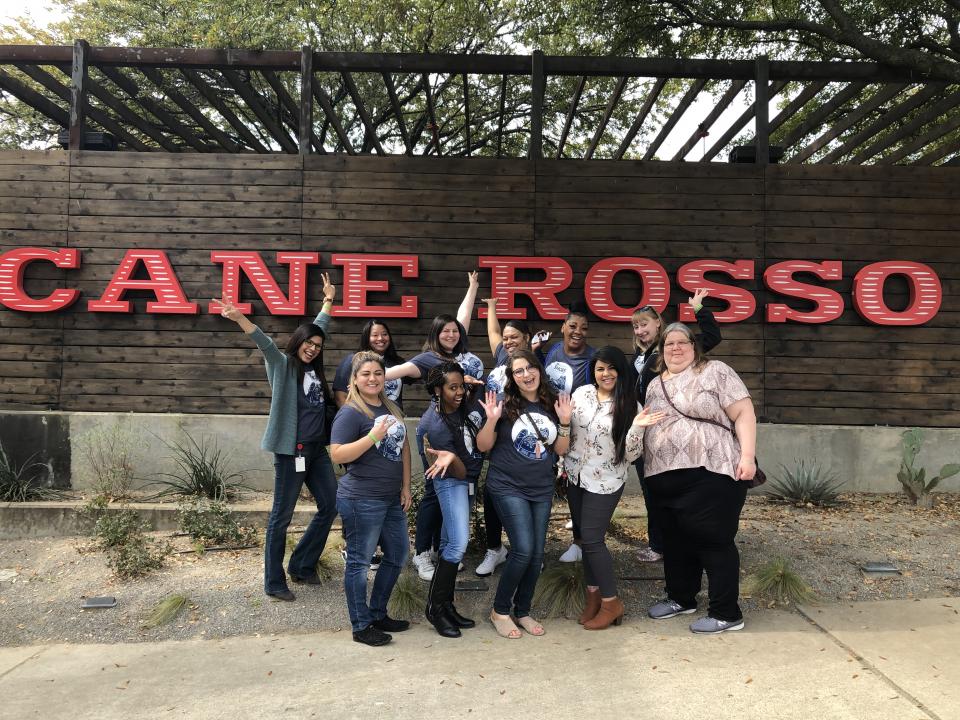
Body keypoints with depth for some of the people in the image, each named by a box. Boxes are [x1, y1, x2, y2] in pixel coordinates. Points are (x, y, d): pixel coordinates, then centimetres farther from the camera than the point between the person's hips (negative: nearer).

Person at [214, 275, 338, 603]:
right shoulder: (283, 365, -4)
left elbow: (319, 328, 25)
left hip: (318, 450, 8)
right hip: (291, 451, -7)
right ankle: (274, 583, 10)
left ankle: (302, 566, 26)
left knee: (330, 506, 11)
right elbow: (265, 342, -22)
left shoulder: (314, 368, 12)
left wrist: (328, 300, 33)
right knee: (281, 516, 0)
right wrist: (239, 318, -39)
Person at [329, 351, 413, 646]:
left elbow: (403, 447, 17)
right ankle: (361, 626, 16)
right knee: (359, 561, 3)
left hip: (392, 499, 9)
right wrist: (374, 436, -27)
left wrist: (406, 487, 12)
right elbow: (337, 455, -19)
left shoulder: (391, 408, 11)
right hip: (362, 500, -9)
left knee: (397, 556, 17)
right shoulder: (351, 412, -13)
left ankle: (378, 614, 33)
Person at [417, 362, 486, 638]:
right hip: (451, 482, -6)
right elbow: (460, 472, -23)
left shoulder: (468, 405, -9)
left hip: (470, 479, 6)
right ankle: (435, 607, 0)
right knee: (459, 543, -16)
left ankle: (445, 605, 22)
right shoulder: (432, 424, -24)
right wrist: (450, 458, -43)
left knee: (448, 543, 13)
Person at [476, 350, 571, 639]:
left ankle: (522, 611, 26)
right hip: (508, 487, -4)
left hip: (542, 490, 5)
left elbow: (560, 450, 7)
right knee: (523, 550, -12)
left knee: (537, 554, 8)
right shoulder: (506, 404, -8)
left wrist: (564, 422, -8)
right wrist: (492, 420, -22)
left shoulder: (552, 405, 3)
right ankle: (500, 610, 8)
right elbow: (483, 446, -6)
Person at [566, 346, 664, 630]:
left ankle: (611, 602, 11)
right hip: (576, 476, 4)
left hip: (605, 481, -4)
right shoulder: (582, 393, -2)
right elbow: (568, 431, 10)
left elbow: (630, 454, -14)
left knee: (591, 539, -6)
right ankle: (593, 592, 29)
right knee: (584, 537, 12)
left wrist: (636, 427, -27)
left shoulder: (628, 405, -11)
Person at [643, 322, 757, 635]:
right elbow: (646, 426, 24)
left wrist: (747, 455, -16)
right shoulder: (655, 385, 17)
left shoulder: (715, 372, -1)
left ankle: (726, 613, 11)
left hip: (710, 475, -6)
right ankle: (681, 598, 33)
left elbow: (744, 413, -7)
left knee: (714, 541, -1)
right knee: (676, 540, 16)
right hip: (666, 479, 7)